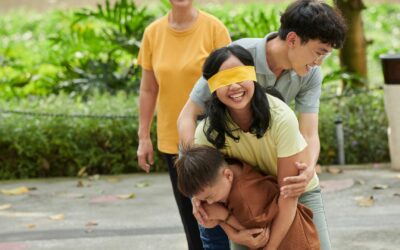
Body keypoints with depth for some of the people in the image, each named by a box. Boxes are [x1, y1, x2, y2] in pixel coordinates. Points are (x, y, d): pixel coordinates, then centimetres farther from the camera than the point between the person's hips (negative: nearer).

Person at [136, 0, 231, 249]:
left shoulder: (214, 28, -10)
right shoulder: (153, 33, 0)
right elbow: (148, 89, 6)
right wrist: (144, 137, 5)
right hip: (172, 139, 3)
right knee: (189, 213, 10)